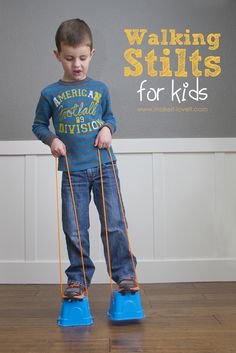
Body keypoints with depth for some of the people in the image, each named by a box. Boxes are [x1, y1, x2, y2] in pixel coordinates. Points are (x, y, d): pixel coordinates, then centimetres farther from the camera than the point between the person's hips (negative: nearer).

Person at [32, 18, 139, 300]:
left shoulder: (100, 88, 7)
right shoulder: (50, 93, 2)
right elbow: (38, 125, 12)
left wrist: (107, 128, -3)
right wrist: (52, 139, -8)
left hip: (104, 165, 1)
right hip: (72, 170, 0)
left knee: (114, 224, 0)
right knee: (74, 230, 4)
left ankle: (125, 274, 13)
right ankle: (78, 279, 19)